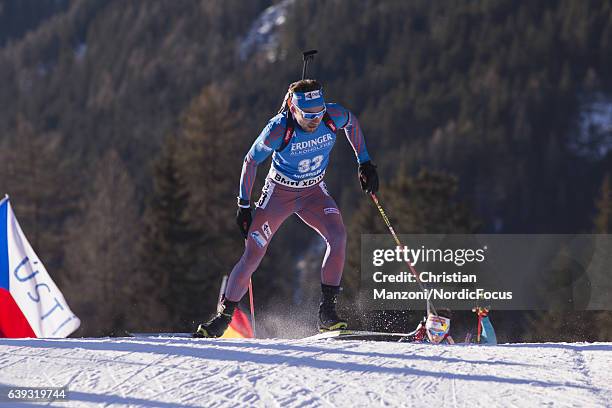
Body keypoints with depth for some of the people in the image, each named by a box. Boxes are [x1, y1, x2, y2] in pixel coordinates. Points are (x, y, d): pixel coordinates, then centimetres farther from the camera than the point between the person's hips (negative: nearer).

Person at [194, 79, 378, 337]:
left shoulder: (333, 116, -21)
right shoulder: (278, 129, -29)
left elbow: (352, 122, 5)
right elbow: (250, 161, -13)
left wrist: (364, 163, 4)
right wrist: (244, 206, -11)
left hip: (314, 192, 3)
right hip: (279, 193, -3)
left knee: (338, 237, -23)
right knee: (251, 258, -6)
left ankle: (327, 314, -17)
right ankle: (223, 317, 13)